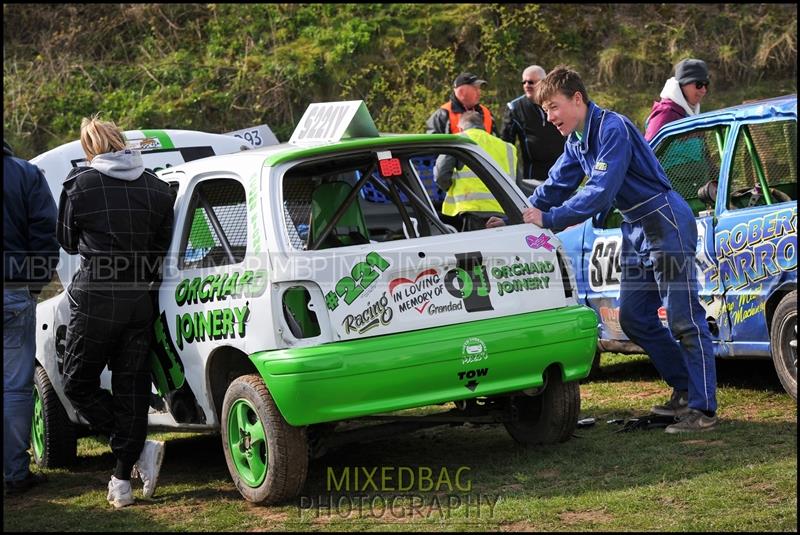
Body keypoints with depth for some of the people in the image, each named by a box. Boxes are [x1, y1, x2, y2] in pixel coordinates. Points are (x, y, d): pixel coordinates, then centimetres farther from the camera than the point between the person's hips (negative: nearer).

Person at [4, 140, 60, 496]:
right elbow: (46, 238, -3)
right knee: (16, 387, 5)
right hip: (15, 294, -1)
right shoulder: (27, 174, -2)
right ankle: (15, 473, 8)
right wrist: (36, 282, 8)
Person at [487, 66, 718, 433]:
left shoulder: (613, 129, -21)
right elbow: (555, 186, 15)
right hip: (636, 231, 10)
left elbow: (601, 192, -28)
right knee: (634, 318, 12)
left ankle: (702, 409, -6)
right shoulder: (576, 141, 9)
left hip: (667, 226, -10)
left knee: (684, 319, -8)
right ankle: (685, 390, 22)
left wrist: (548, 219, -29)